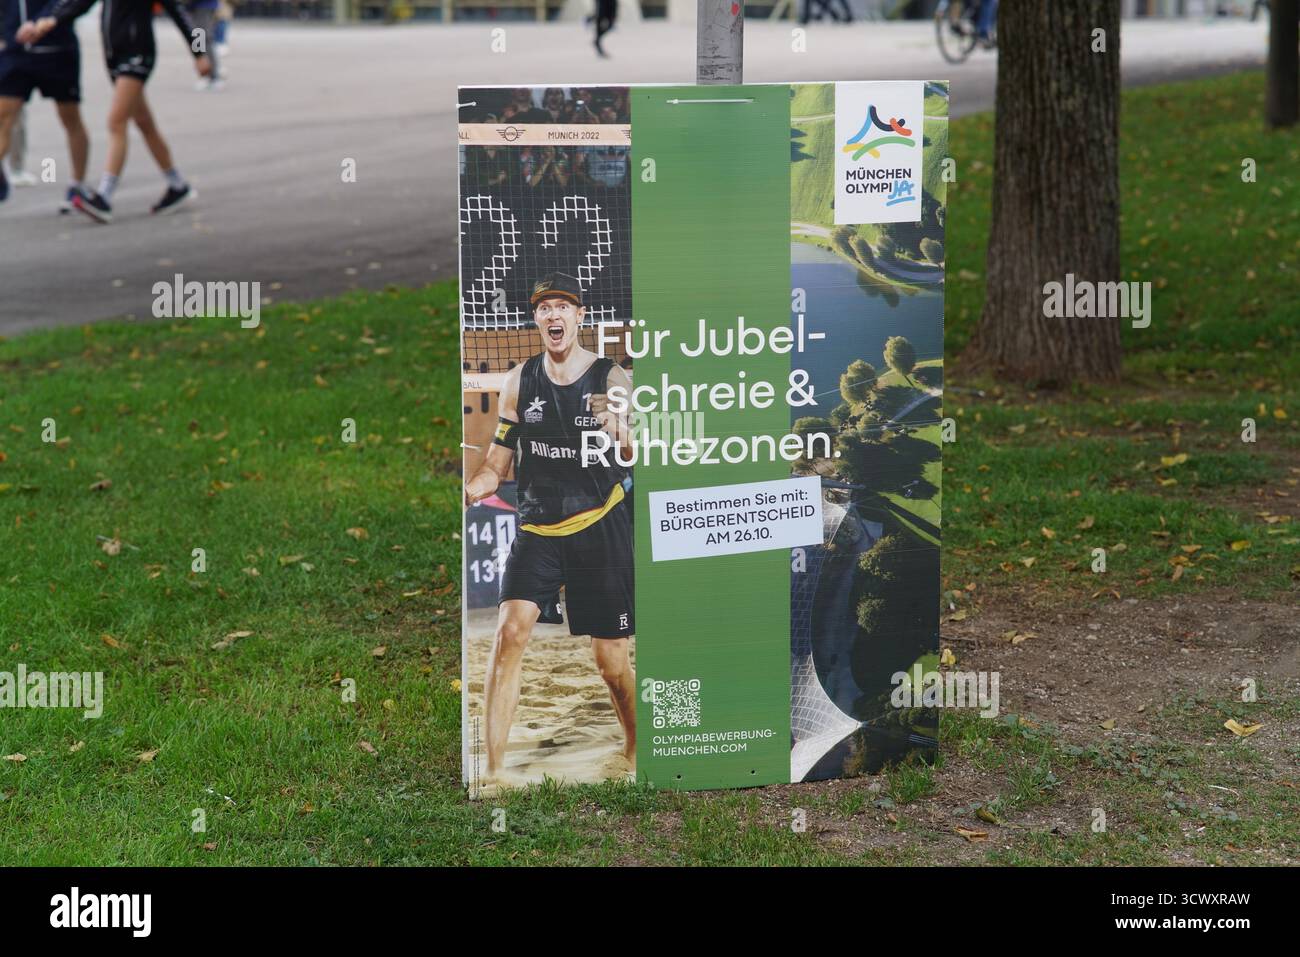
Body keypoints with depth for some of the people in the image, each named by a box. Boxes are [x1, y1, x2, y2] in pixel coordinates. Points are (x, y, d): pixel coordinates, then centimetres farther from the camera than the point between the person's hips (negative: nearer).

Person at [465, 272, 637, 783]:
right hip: (537, 530, 2)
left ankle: (635, 752, 31)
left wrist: (623, 435, -32)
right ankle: (493, 770, -17)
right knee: (509, 631, -19)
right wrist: (469, 488, -12)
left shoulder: (612, 379, -3)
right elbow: (496, 466, 9)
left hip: (601, 530, -1)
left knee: (611, 661, 4)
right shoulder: (519, 382, 5)